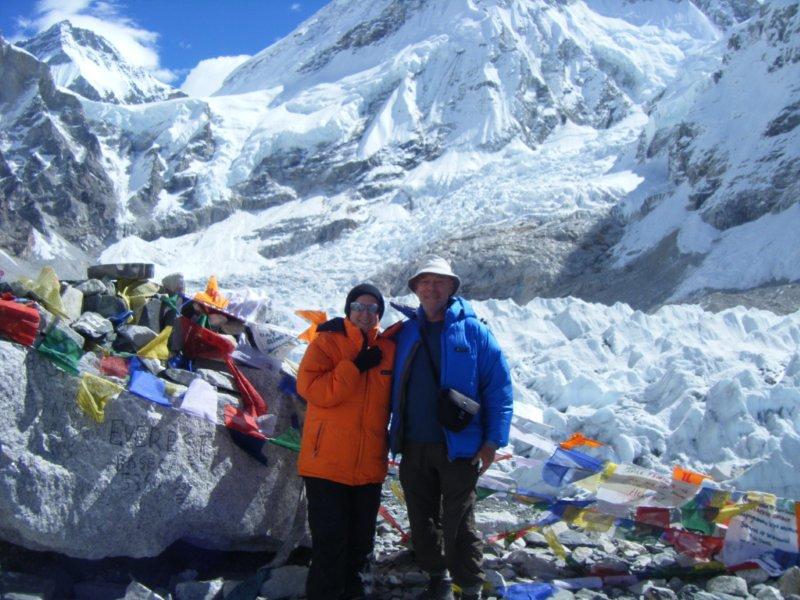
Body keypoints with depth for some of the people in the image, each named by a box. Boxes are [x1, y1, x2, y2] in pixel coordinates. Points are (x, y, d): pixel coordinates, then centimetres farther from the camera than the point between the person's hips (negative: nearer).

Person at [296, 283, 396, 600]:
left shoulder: (388, 349, 8)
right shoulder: (326, 342, -3)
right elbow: (312, 389, -17)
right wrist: (356, 366, -17)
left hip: (370, 465, 4)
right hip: (327, 463, -4)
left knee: (361, 538, 15)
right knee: (329, 539, -2)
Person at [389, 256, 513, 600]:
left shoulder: (472, 330, -4)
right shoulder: (406, 333, 8)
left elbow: (499, 387, -6)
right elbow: (394, 387, 15)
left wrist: (493, 440, -10)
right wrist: (392, 434, 10)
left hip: (458, 447, -4)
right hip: (413, 447, 5)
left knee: (458, 525, -1)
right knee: (423, 520, 14)